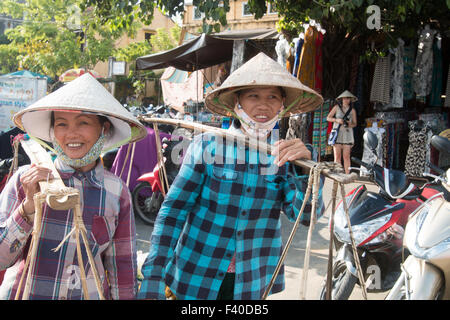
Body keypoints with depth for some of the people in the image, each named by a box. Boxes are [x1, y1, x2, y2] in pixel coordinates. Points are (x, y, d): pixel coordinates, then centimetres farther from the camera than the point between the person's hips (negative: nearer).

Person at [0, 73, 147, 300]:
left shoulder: (116, 192, -5)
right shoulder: (24, 180, -8)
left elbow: (122, 267, 1)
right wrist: (30, 206, -21)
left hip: (90, 294, 1)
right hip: (24, 292, -1)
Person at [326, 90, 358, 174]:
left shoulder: (352, 110, 6)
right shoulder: (337, 107, 5)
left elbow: (355, 123, 13)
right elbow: (328, 118, 6)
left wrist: (350, 124, -10)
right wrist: (337, 120, -11)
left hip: (347, 134, 0)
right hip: (337, 133, 0)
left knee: (346, 156, -3)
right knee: (337, 156, -3)